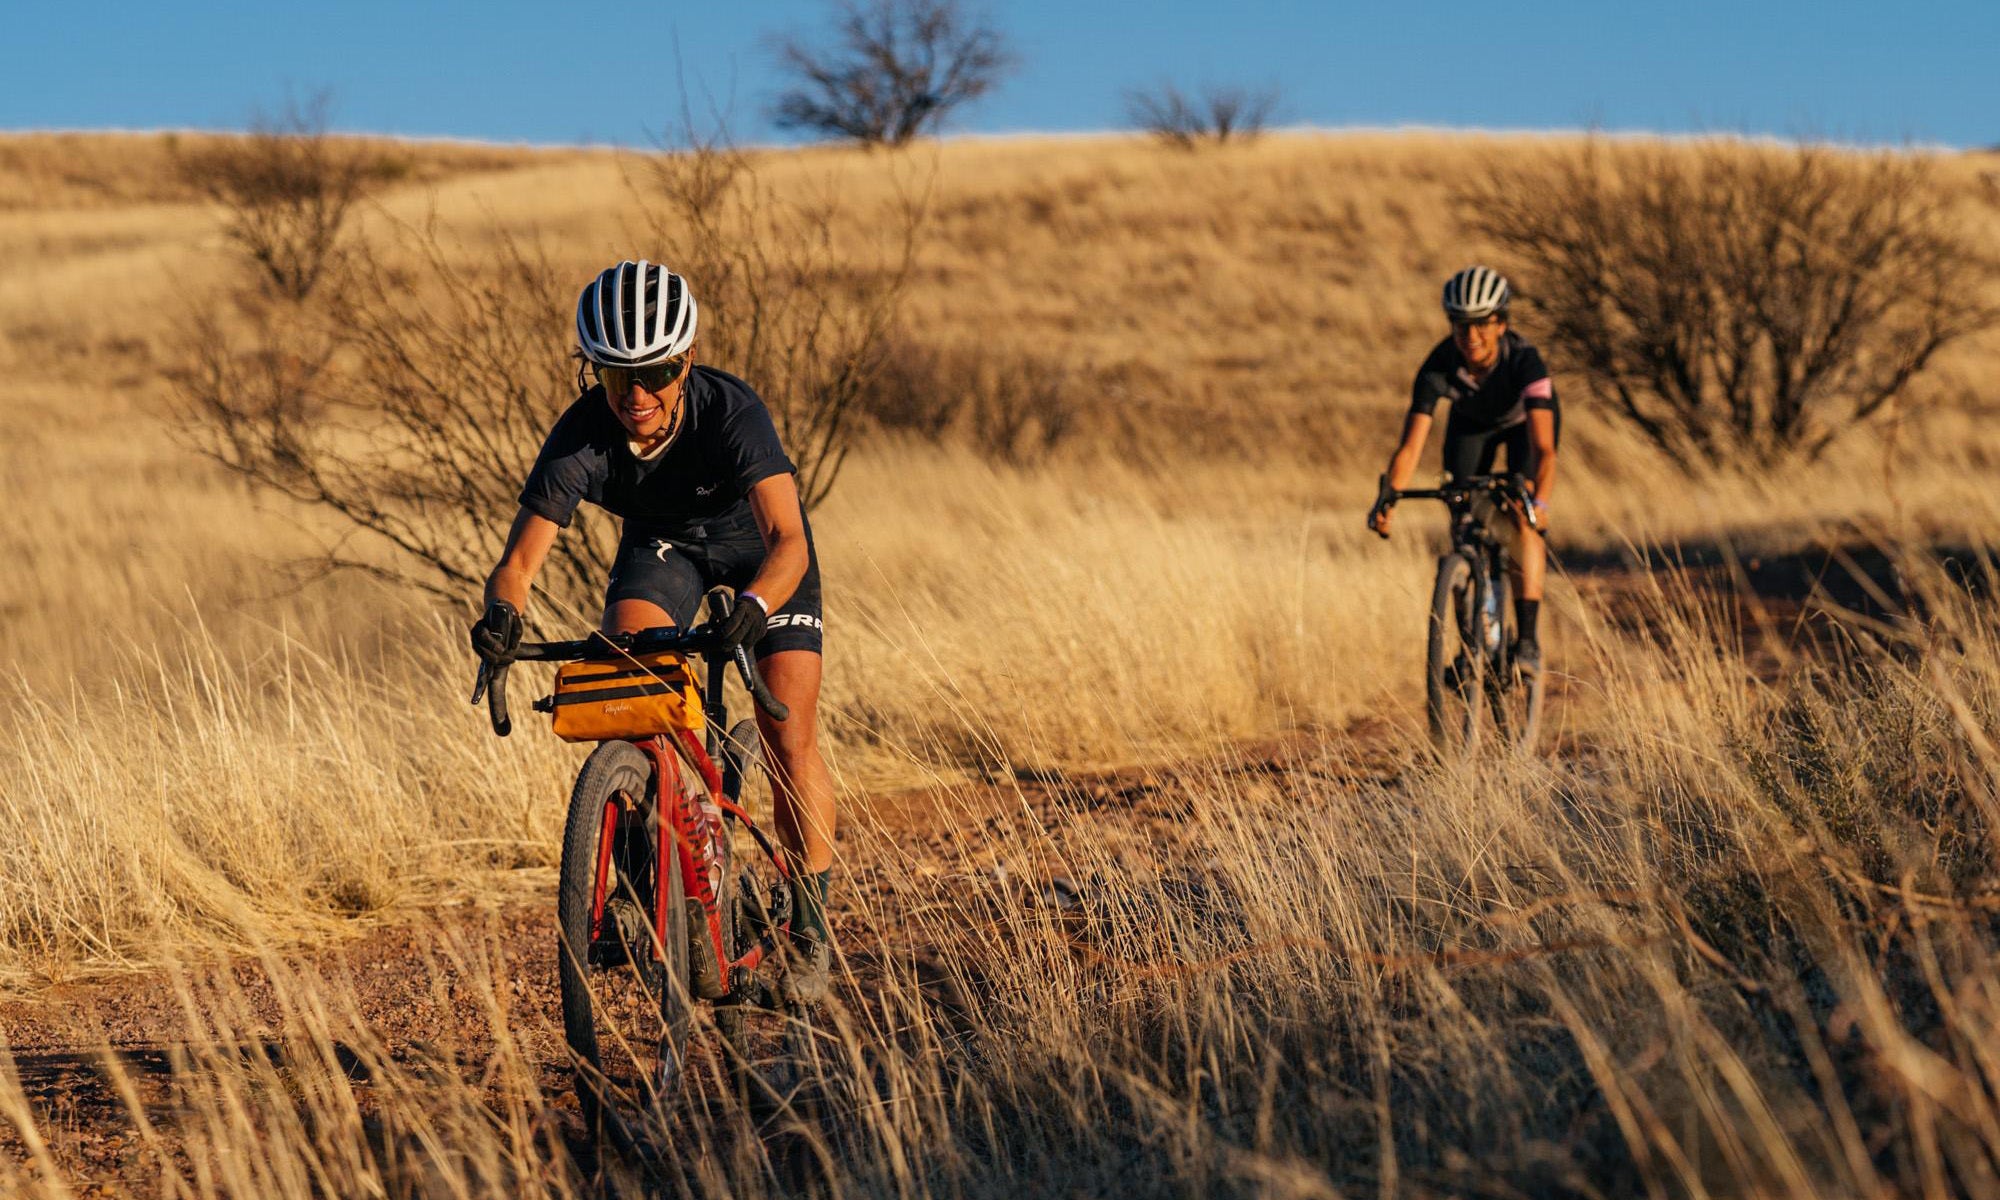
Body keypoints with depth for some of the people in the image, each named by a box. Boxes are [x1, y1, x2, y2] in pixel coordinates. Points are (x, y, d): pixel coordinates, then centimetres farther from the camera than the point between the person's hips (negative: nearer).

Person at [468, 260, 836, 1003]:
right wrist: (503, 610, -55)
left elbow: (786, 538, -48)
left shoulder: (731, 412, -39)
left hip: (756, 545, -2)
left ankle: (811, 928, 3)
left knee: (789, 737, -12)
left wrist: (756, 604, -68)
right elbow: (520, 559, -32)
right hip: (662, 543, 2)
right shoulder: (580, 439, -32)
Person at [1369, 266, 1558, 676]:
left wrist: (1540, 501, -66)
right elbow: (1411, 445, -38)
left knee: (1522, 518, -22)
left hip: (1523, 422, -2)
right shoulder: (1439, 367, -34)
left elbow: (1543, 446, -49)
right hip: (1472, 423, 2)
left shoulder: (1524, 361, -40)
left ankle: (1528, 639, -21)